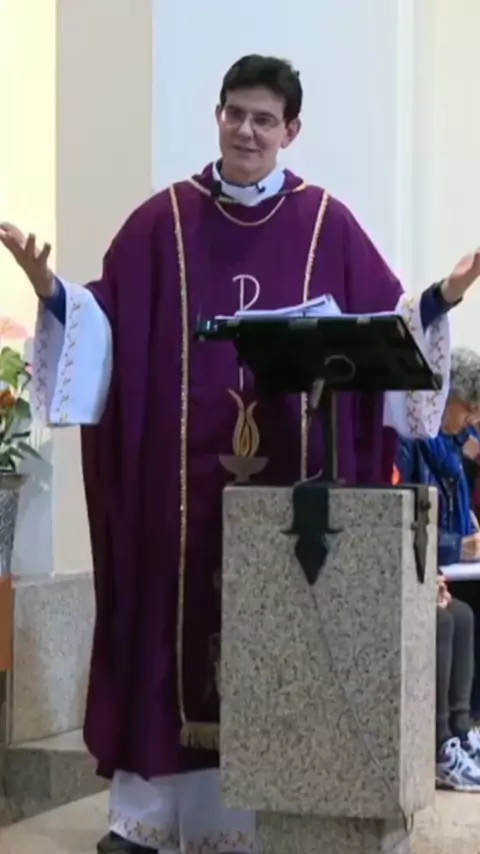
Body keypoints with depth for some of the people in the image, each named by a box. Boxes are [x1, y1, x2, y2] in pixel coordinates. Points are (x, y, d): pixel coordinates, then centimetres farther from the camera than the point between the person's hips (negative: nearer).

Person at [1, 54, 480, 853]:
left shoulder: (328, 225, 6)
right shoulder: (164, 219, 5)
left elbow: (388, 321, 6)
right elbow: (106, 314, 2)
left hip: (295, 473, 0)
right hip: (184, 470, 0)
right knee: (179, 623, 1)